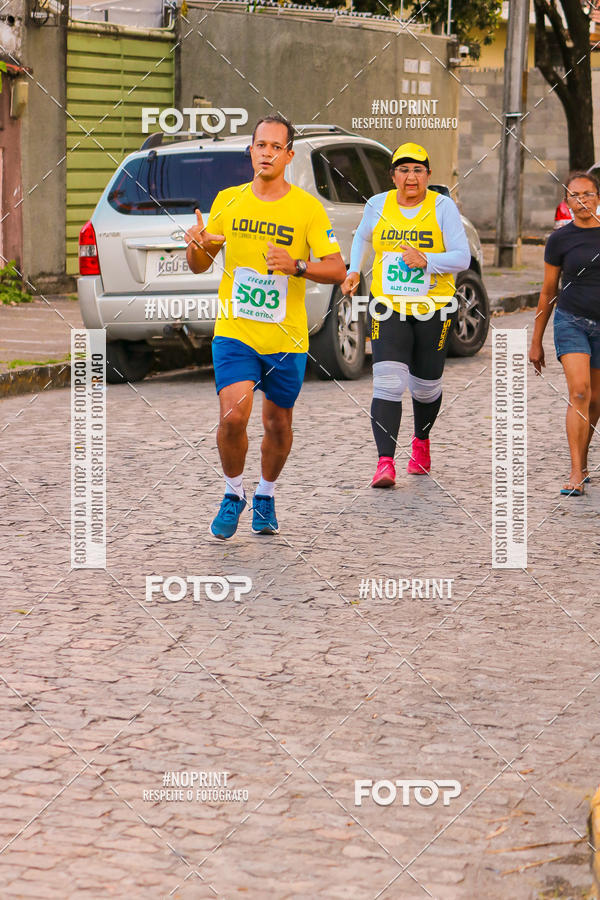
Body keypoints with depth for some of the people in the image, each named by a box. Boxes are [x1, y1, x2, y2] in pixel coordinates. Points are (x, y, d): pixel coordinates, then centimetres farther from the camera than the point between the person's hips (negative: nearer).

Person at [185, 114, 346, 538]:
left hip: (286, 338, 0)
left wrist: (296, 266, -25)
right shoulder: (228, 200, 3)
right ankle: (233, 494, 8)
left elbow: (337, 269, -7)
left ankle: (266, 496, 35)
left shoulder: (308, 207, -3)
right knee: (233, 415, -16)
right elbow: (199, 266, 11)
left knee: (278, 422, 10)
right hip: (234, 332, 0)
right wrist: (196, 245, -12)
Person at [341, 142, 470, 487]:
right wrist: (354, 271, 10)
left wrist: (425, 261, -25)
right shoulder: (378, 205, 3)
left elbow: (462, 257, -11)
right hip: (388, 307, 1)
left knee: (426, 385, 12)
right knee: (388, 383, -16)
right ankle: (386, 463, -20)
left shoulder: (443, 206, -6)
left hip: (433, 309, 0)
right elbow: (362, 238, 24)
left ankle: (421, 441, 43)